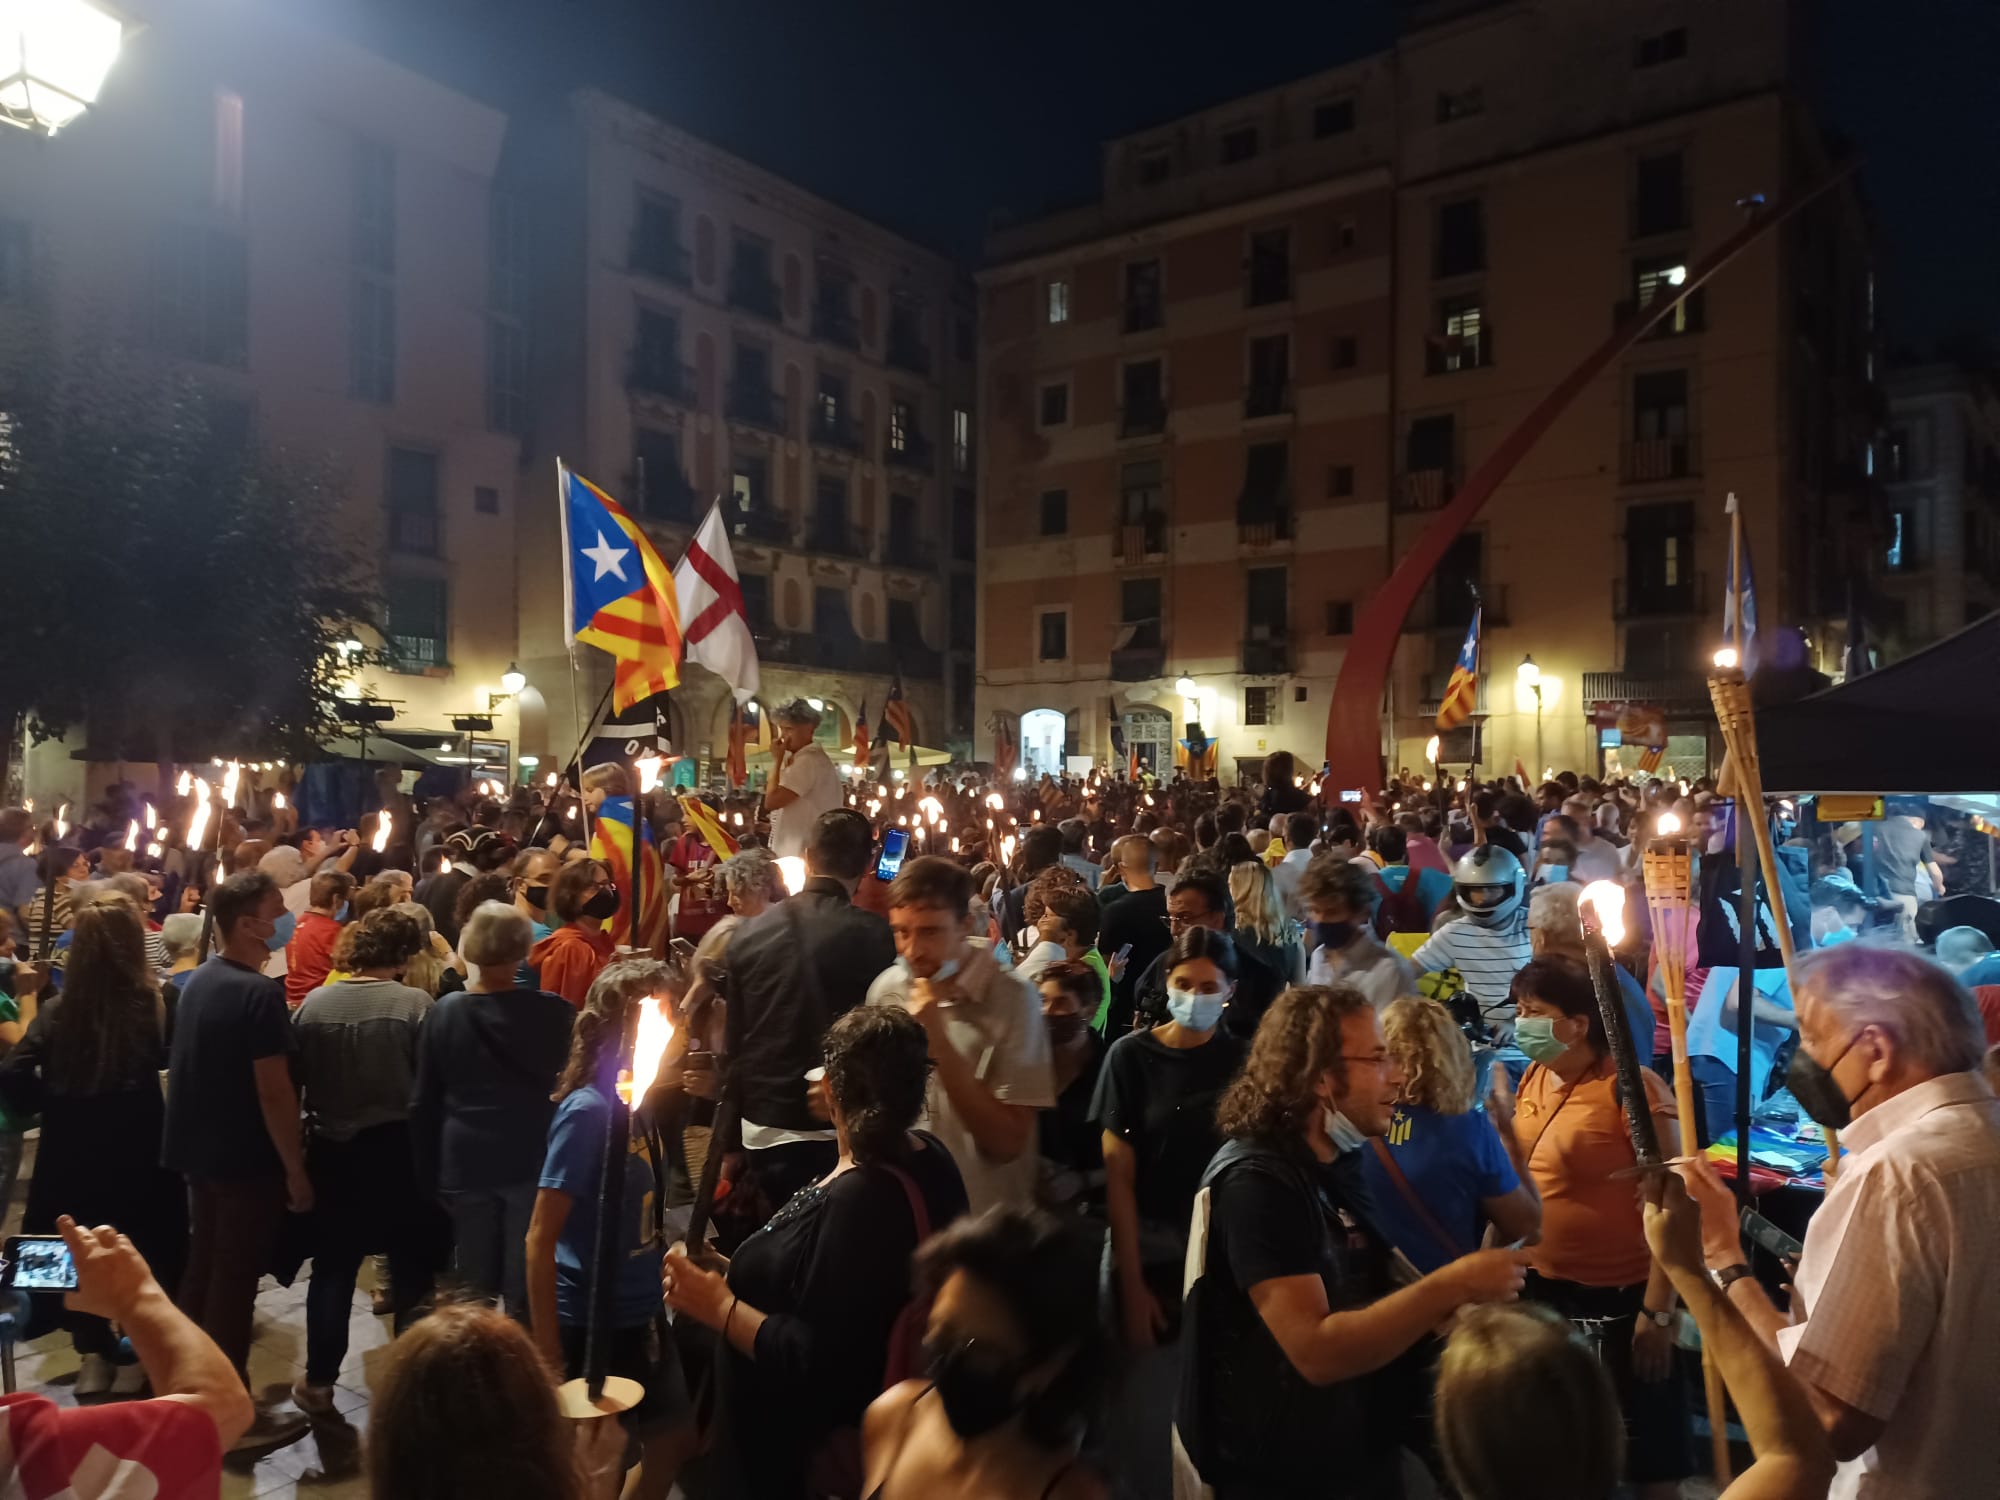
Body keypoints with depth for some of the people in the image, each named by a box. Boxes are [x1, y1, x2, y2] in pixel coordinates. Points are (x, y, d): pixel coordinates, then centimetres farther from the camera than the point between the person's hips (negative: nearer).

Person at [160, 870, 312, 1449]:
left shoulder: (197, 981, 5)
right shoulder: (259, 993, -24)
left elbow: (191, 1068, 15)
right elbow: (273, 1091, -24)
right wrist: (296, 1168, -16)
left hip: (200, 1150, 9)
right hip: (247, 1159, -9)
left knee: (202, 1267, 19)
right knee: (235, 1280, 2)